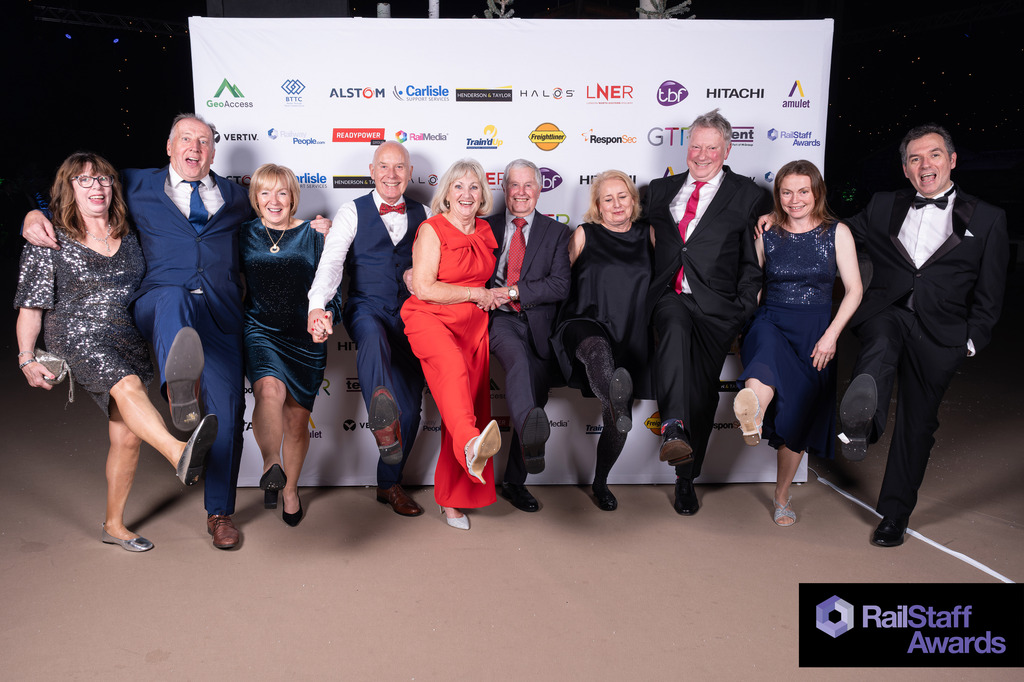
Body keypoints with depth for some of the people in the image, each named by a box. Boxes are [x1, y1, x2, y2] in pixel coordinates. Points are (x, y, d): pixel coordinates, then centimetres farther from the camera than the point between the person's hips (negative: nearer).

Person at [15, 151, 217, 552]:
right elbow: (30, 307, 1)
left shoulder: (129, 238, 12)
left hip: (130, 341, 5)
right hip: (78, 339, -5)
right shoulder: (49, 242, 1)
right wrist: (27, 359, -5)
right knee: (128, 387, -37)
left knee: (127, 437, 3)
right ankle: (181, 455, -61)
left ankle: (114, 525, 18)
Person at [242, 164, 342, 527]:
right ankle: (271, 464, -6)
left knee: (297, 420, 8)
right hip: (260, 331, -1)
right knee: (270, 390, -32)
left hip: (305, 337, 1)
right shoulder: (244, 235, 7)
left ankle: (291, 488, 33)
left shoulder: (312, 236, 6)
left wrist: (328, 314, -14)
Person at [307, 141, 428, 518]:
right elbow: (331, 261, -12)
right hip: (366, 308, -3)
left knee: (411, 405, -1)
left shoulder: (421, 214, 13)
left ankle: (390, 484, 16)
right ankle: (383, 418, -65)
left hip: (410, 314, 3)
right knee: (373, 338, -40)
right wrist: (317, 307, -29)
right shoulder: (352, 212, 3)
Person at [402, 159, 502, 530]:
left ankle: (451, 499, 1)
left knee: (468, 398, -7)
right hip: (431, 318, -5)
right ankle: (471, 444, -65)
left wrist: (492, 295, 13)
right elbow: (423, 288, -10)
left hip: (473, 321, 5)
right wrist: (475, 293, -5)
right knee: (452, 366, -37)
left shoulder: (485, 231, 16)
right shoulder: (432, 229, -2)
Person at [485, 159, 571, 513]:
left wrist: (513, 291, -10)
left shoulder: (556, 232, 12)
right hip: (499, 321, -1)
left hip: (537, 324, 2)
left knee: (535, 398, -2)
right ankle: (530, 432, -61)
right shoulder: (487, 227, 16)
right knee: (517, 356, -35)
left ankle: (514, 481, 13)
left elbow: (560, 286, 0)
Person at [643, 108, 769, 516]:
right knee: (676, 326, -35)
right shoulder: (660, 190, 18)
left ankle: (686, 478, 15)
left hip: (715, 305, -1)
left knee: (702, 389, -2)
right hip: (669, 298, 1)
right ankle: (673, 428, -47)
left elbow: (754, 263, 7)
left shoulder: (749, 197, 10)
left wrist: (743, 312, -2)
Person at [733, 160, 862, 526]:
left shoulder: (837, 233, 3)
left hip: (815, 334, 1)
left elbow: (854, 290, 1)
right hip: (771, 322, -1)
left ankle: (782, 495, 24)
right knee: (769, 349, -39)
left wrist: (831, 335, -10)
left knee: (799, 417, 5)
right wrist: (740, 332, 0)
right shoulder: (766, 234, 5)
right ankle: (752, 417, -71)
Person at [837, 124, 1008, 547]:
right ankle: (860, 427, -60)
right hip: (885, 314, 1)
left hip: (939, 335, 0)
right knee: (880, 346, -37)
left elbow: (989, 292, 8)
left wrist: (973, 340, -1)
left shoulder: (987, 219, 8)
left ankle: (895, 514, 19)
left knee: (917, 423, 6)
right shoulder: (883, 207, 13)